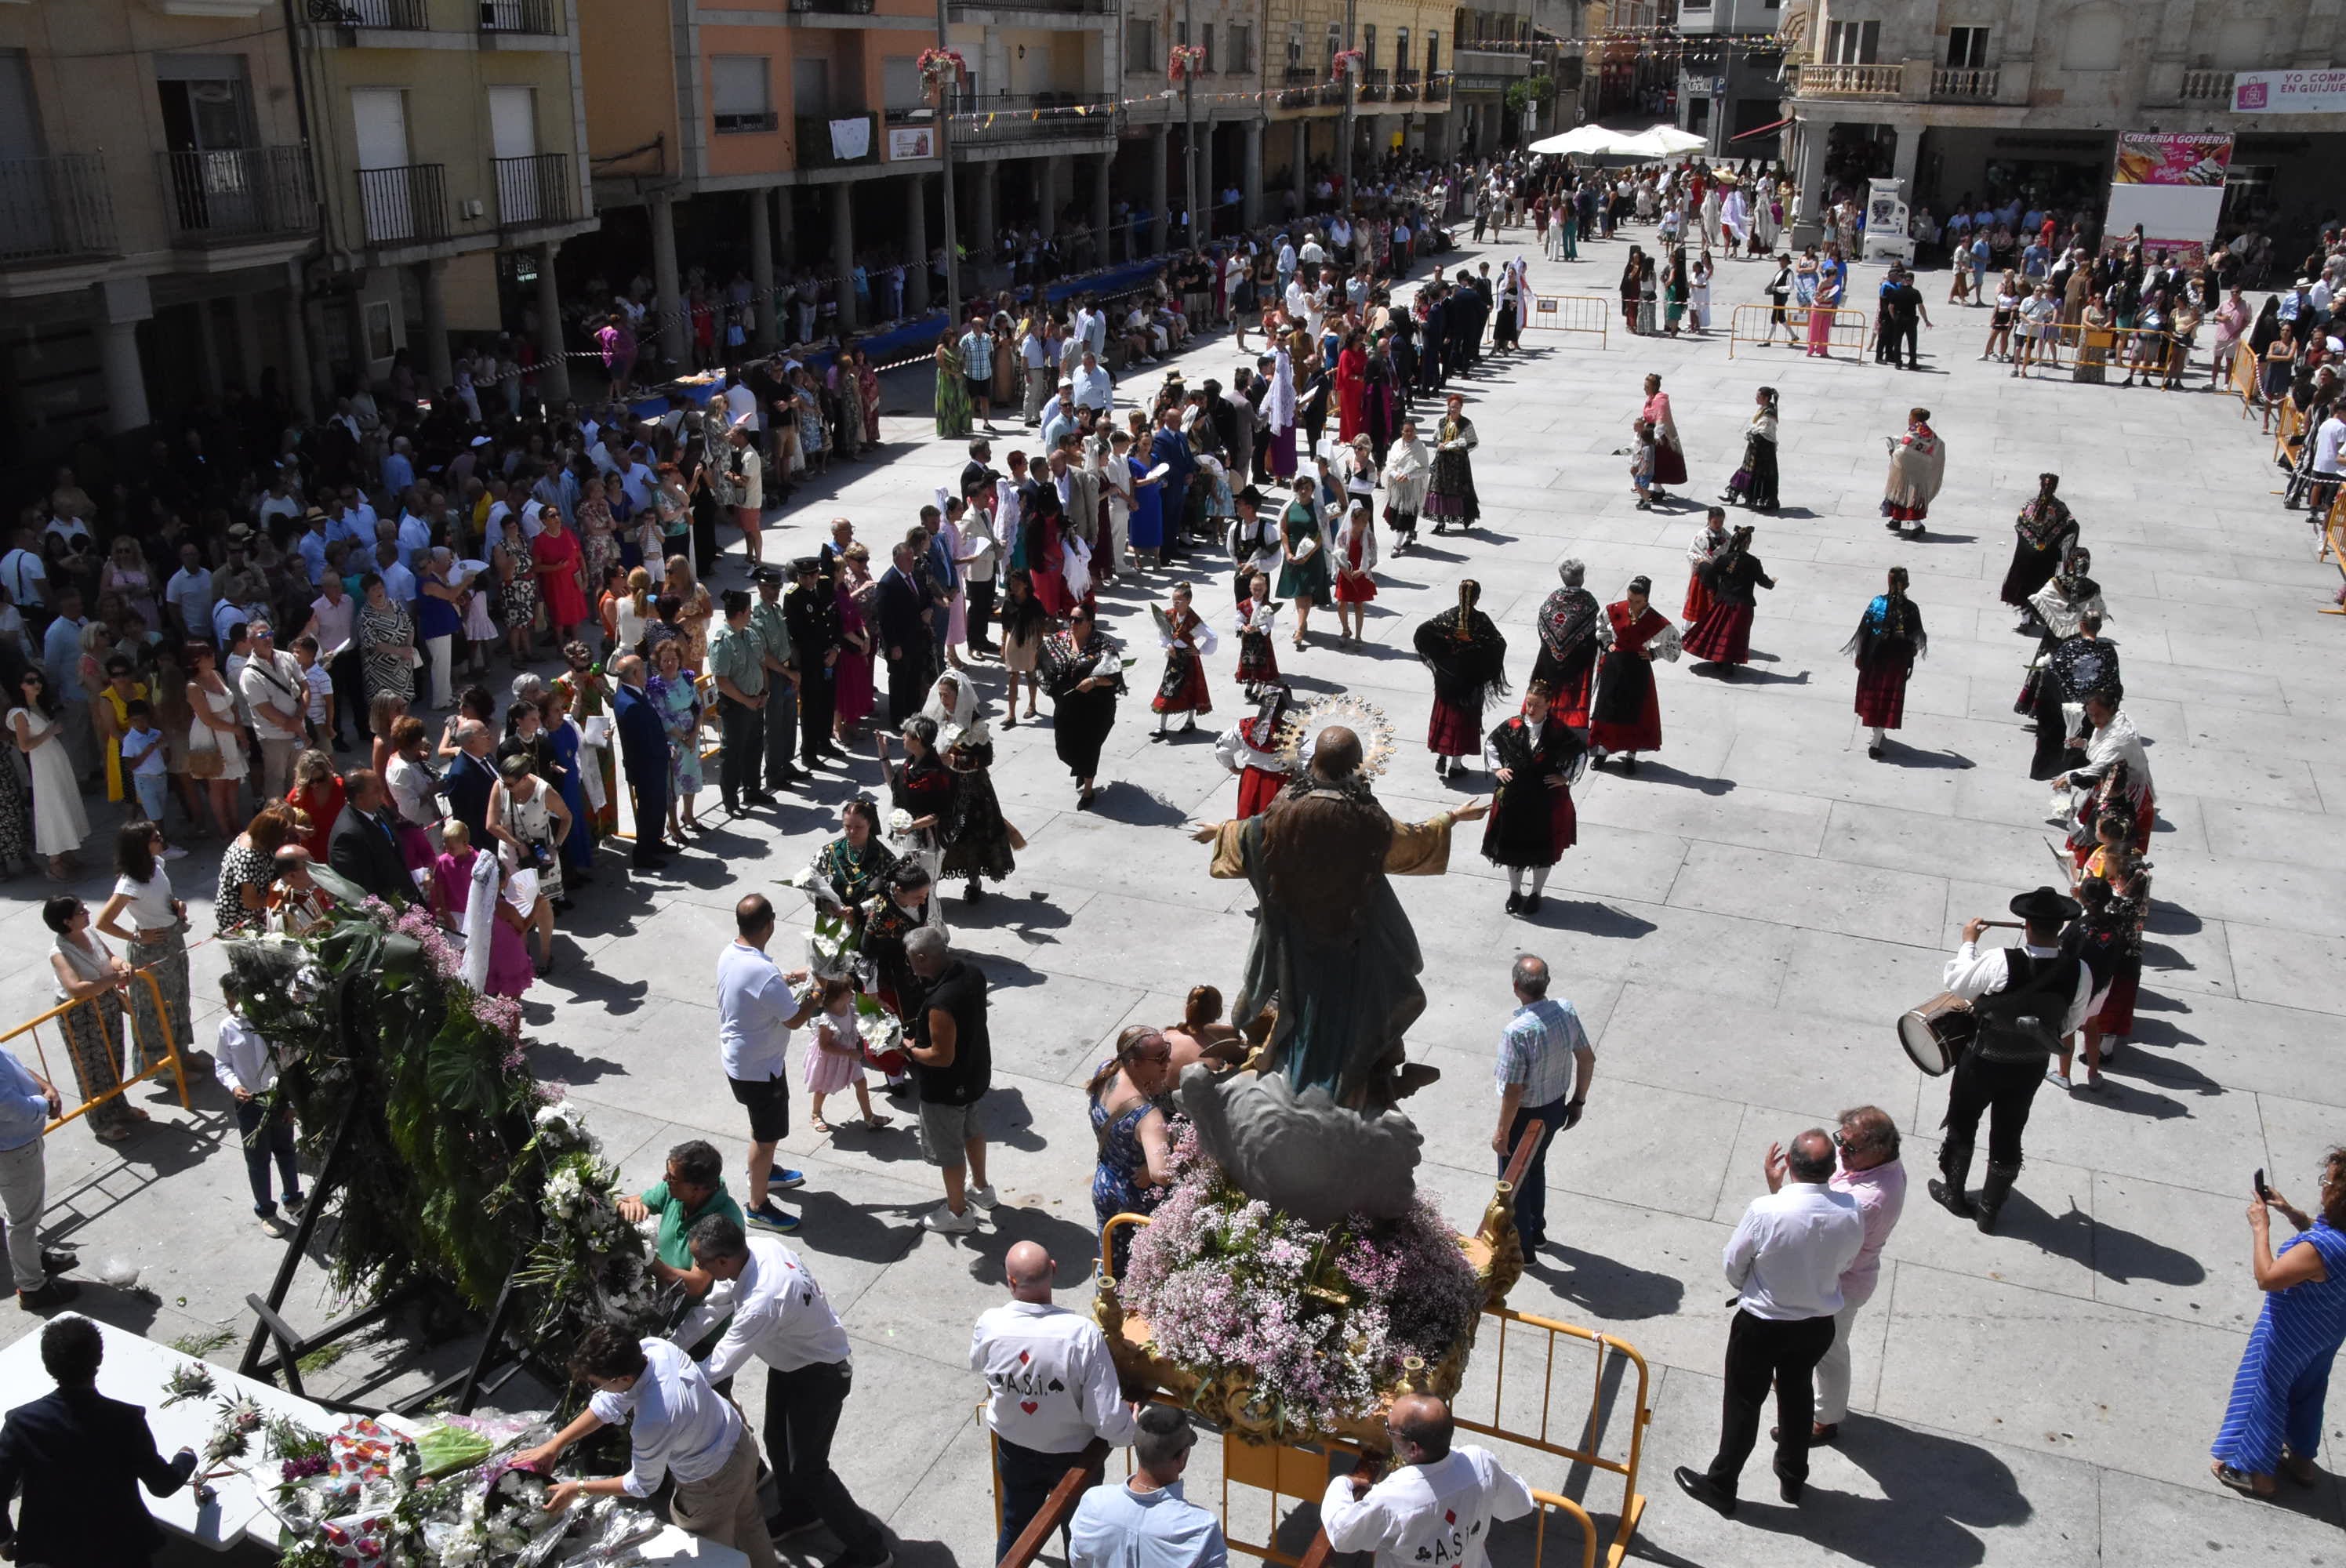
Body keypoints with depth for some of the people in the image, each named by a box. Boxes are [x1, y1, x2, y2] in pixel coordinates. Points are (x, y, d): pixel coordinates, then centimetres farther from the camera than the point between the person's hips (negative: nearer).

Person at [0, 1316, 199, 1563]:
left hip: (47, 1551, 2)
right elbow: (162, 1485, -12)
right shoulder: (126, 1420, -24)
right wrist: (187, 1458, 9)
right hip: (119, 1548, -2)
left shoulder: (22, 1421, -20)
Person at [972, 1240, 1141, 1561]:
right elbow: (1109, 1420, -30)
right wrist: (1134, 1428, -9)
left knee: (1015, 1526, 28)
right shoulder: (1083, 1333, -35)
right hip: (1074, 1454, -2)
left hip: (1014, 1450, 2)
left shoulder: (988, 1326, -26)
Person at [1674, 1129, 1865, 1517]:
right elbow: (1844, 1264, -1)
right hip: (1818, 1324, 4)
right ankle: (1793, 1480, 46)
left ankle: (1720, 1486, 32)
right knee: (1797, 1394, 27)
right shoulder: (1852, 1213, -20)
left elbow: (1732, 1264, -13)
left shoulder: (1765, 1211, -30)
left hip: (1761, 1324, -4)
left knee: (1743, 1404, 15)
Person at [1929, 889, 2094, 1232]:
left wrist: (1968, 942, 1)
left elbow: (1957, 984, -13)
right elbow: (2073, 1022, -3)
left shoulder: (2001, 962, -31)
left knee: (1962, 1125, 22)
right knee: (2008, 1137, 20)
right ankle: (1989, 1211, 35)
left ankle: (1954, 1194, 40)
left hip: (1984, 1060, -3)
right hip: (2032, 1068, 3)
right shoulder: (2079, 971, -19)